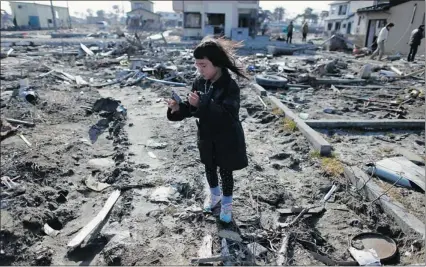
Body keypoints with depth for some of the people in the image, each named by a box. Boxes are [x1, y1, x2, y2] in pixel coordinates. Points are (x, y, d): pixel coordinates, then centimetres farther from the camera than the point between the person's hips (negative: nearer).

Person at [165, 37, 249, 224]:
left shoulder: (230, 86, -24)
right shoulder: (199, 83, -5)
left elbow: (227, 115, -34)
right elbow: (192, 109, 0)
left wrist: (201, 104, -44)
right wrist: (177, 109, -21)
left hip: (226, 139, -5)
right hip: (206, 137, 6)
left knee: (225, 171, 12)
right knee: (209, 168, 23)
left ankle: (227, 203, 35)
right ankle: (215, 195, 49)